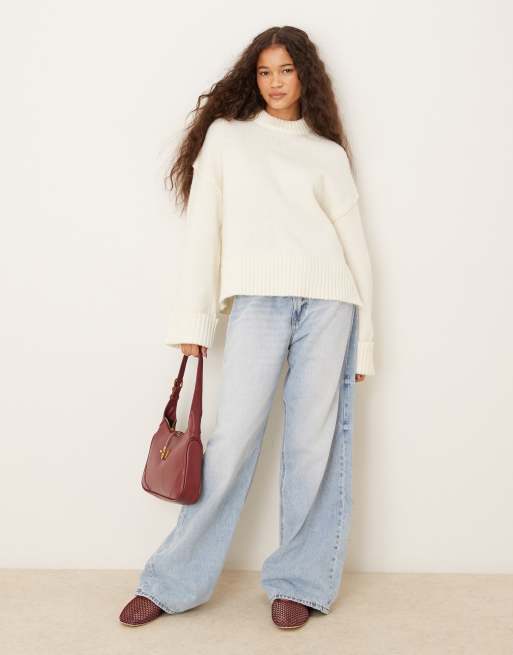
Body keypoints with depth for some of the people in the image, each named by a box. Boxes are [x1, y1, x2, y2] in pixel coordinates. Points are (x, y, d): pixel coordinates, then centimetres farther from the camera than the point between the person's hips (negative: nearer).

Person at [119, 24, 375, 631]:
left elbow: (354, 241, 15)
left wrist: (364, 339, 9)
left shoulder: (329, 153, 18)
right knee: (235, 436, -6)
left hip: (328, 298, 1)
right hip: (257, 298, -1)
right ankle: (176, 580, 8)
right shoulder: (226, 135, 17)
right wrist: (192, 321, 3)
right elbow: (203, 230, 11)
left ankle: (298, 581, 13)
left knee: (314, 441, 0)